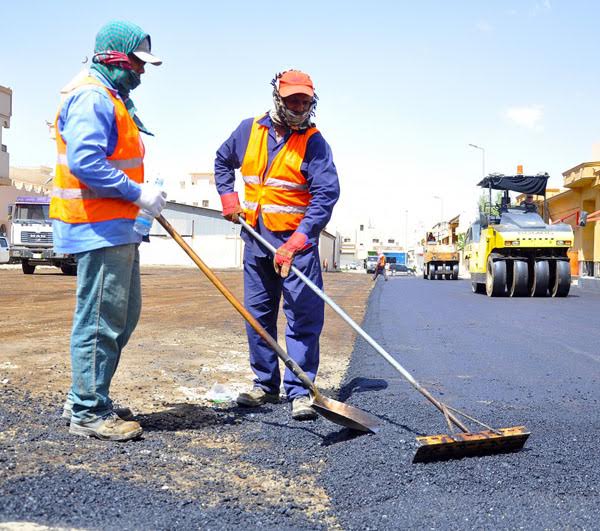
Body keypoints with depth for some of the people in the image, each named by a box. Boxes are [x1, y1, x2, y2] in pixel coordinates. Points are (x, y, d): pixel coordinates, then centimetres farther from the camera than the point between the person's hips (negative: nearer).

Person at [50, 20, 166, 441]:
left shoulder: (114, 100, 21)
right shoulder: (92, 97, -13)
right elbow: (85, 162, -24)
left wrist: (142, 195, 13)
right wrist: (138, 193, -20)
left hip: (117, 227, 11)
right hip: (99, 230, -11)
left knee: (124, 316, 16)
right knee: (100, 320, -5)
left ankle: (86, 398, 26)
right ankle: (88, 413, 6)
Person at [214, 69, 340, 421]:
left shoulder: (314, 142, -8)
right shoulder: (249, 130, 5)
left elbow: (326, 194, -17)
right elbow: (223, 161, 25)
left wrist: (295, 244, -26)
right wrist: (229, 199, 8)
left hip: (297, 241, -4)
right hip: (256, 238, 5)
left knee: (304, 317, -6)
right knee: (258, 314, 11)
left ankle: (299, 391, 1)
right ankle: (266, 385, 23)